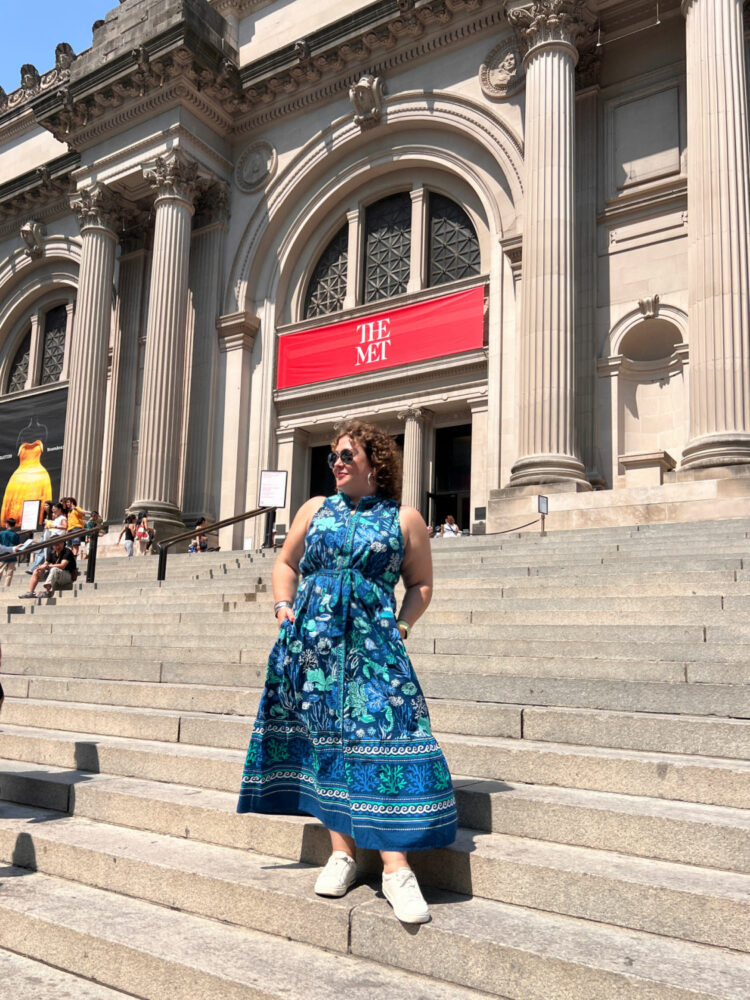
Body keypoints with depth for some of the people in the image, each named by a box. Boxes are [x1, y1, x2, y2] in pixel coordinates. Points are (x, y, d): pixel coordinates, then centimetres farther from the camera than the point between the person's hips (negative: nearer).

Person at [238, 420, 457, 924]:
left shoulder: (404, 518, 6)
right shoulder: (316, 509, 15)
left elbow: (421, 584, 9)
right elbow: (286, 564, 21)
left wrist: (401, 627, -4)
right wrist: (285, 608, 6)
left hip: (371, 643, -3)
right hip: (312, 639, 3)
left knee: (380, 736, -12)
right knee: (328, 737, 4)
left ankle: (396, 867, -8)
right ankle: (343, 854, 14)